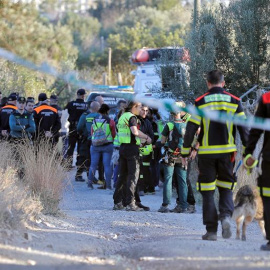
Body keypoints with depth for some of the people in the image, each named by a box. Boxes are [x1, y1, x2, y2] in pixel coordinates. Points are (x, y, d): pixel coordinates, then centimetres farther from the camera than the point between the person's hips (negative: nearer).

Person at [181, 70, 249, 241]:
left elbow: (190, 129, -4)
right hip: (227, 152, 1)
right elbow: (244, 128, 2)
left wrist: (185, 152, 4)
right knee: (226, 188, 15)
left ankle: (211, 231, 2)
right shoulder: (234, 102, 2)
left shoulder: (200, 103, -3)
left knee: (208, 192, 5)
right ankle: (226, 215, -13)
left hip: (206, 153, -1)